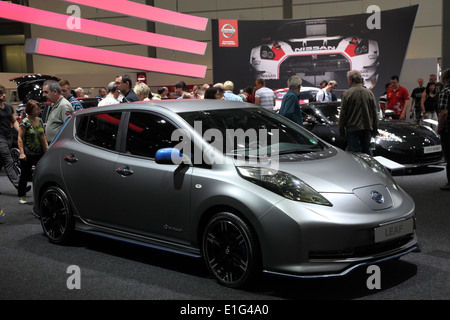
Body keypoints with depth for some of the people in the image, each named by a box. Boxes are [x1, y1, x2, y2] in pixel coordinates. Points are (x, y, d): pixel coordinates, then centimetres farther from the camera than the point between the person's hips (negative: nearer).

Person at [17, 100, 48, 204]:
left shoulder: (40, 120, 9)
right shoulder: (25, 122, -9)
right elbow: (20, 138, -11)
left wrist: (47, 148, 8)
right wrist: (22, 153, -18)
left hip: (40, 153, 5)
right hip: (28, 155, -5)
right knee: (25, 175, 4)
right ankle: (21, 196, 15)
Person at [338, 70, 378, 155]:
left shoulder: (346, 94, -8)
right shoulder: (370, 93, 5)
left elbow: (343, 115, -6)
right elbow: (375, 114, 9)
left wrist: (341, 130, 2)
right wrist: (375, 129, 16)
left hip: (352, 129, -4)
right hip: (367, 128, 4)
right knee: (366, 152, 14)